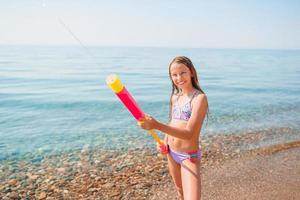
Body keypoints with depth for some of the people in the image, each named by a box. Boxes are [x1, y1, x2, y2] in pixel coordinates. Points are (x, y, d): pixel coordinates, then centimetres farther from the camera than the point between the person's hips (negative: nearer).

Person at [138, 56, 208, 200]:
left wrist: (157, 125, -39)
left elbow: (189, 133, -28)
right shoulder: (174, 97, 2)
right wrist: (164, 142, -1)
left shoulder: (200, 97, -19)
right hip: (171, 153, 7)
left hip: (189, 156, -7)